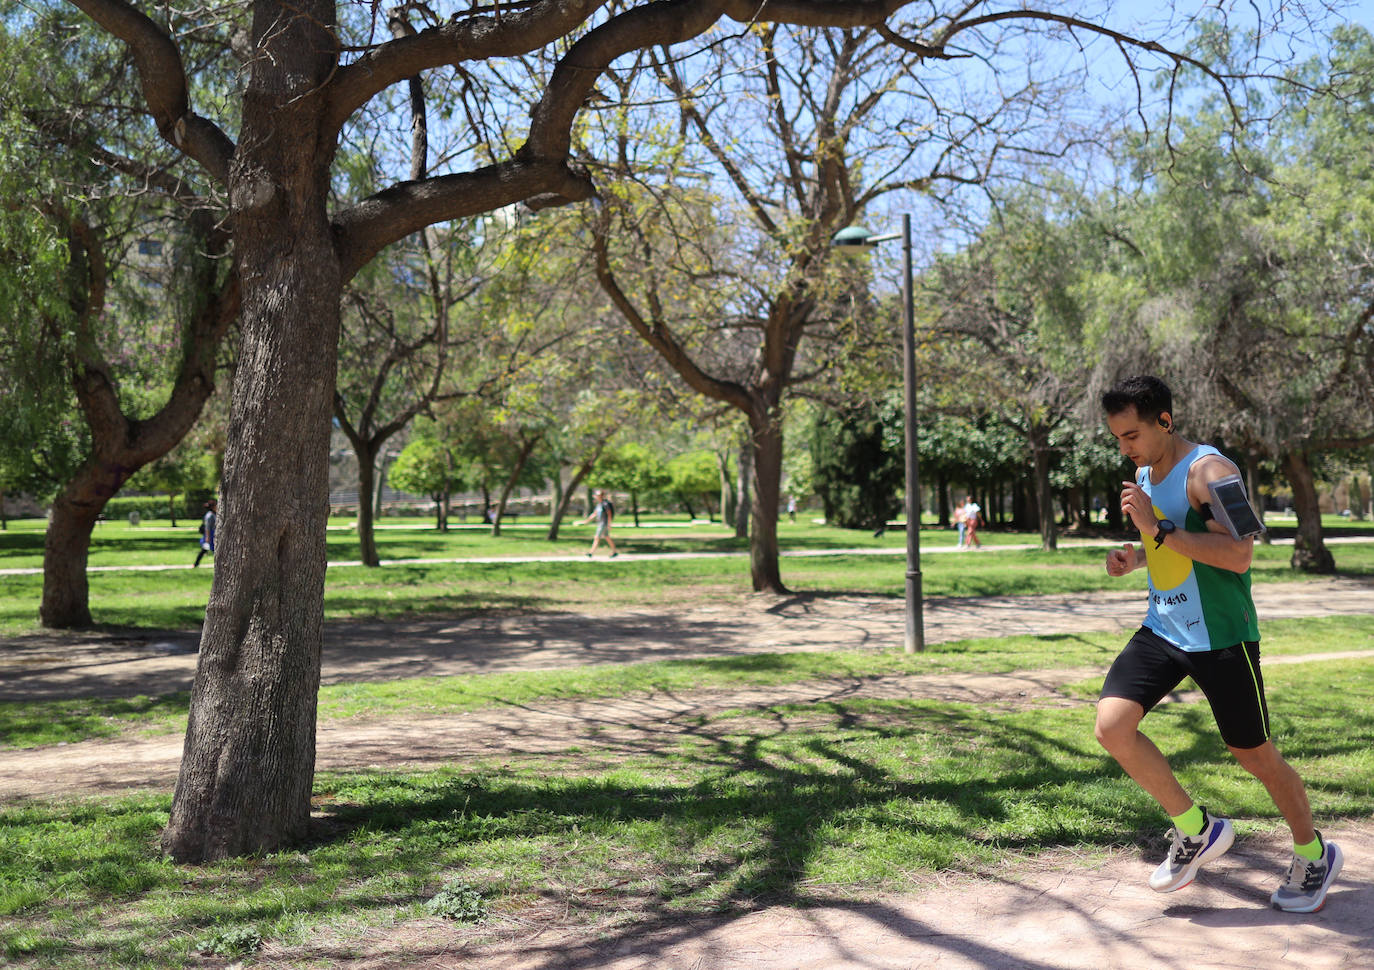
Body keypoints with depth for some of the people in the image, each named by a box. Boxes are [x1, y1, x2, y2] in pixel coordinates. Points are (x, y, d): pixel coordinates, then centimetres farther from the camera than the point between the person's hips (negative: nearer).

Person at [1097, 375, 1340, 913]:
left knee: (1253, 754, 7)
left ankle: (1314, 854, 33)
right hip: (1162, 628, 7)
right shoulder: (1144, 475, 9)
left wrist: (1158, 530, -29)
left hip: (1220, 636, -7)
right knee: (1111, 726, -10)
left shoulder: (1209, 470, -18)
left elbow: (1238, 555, -28)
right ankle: (1197, 829, 9)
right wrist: (1135, 555, 4)